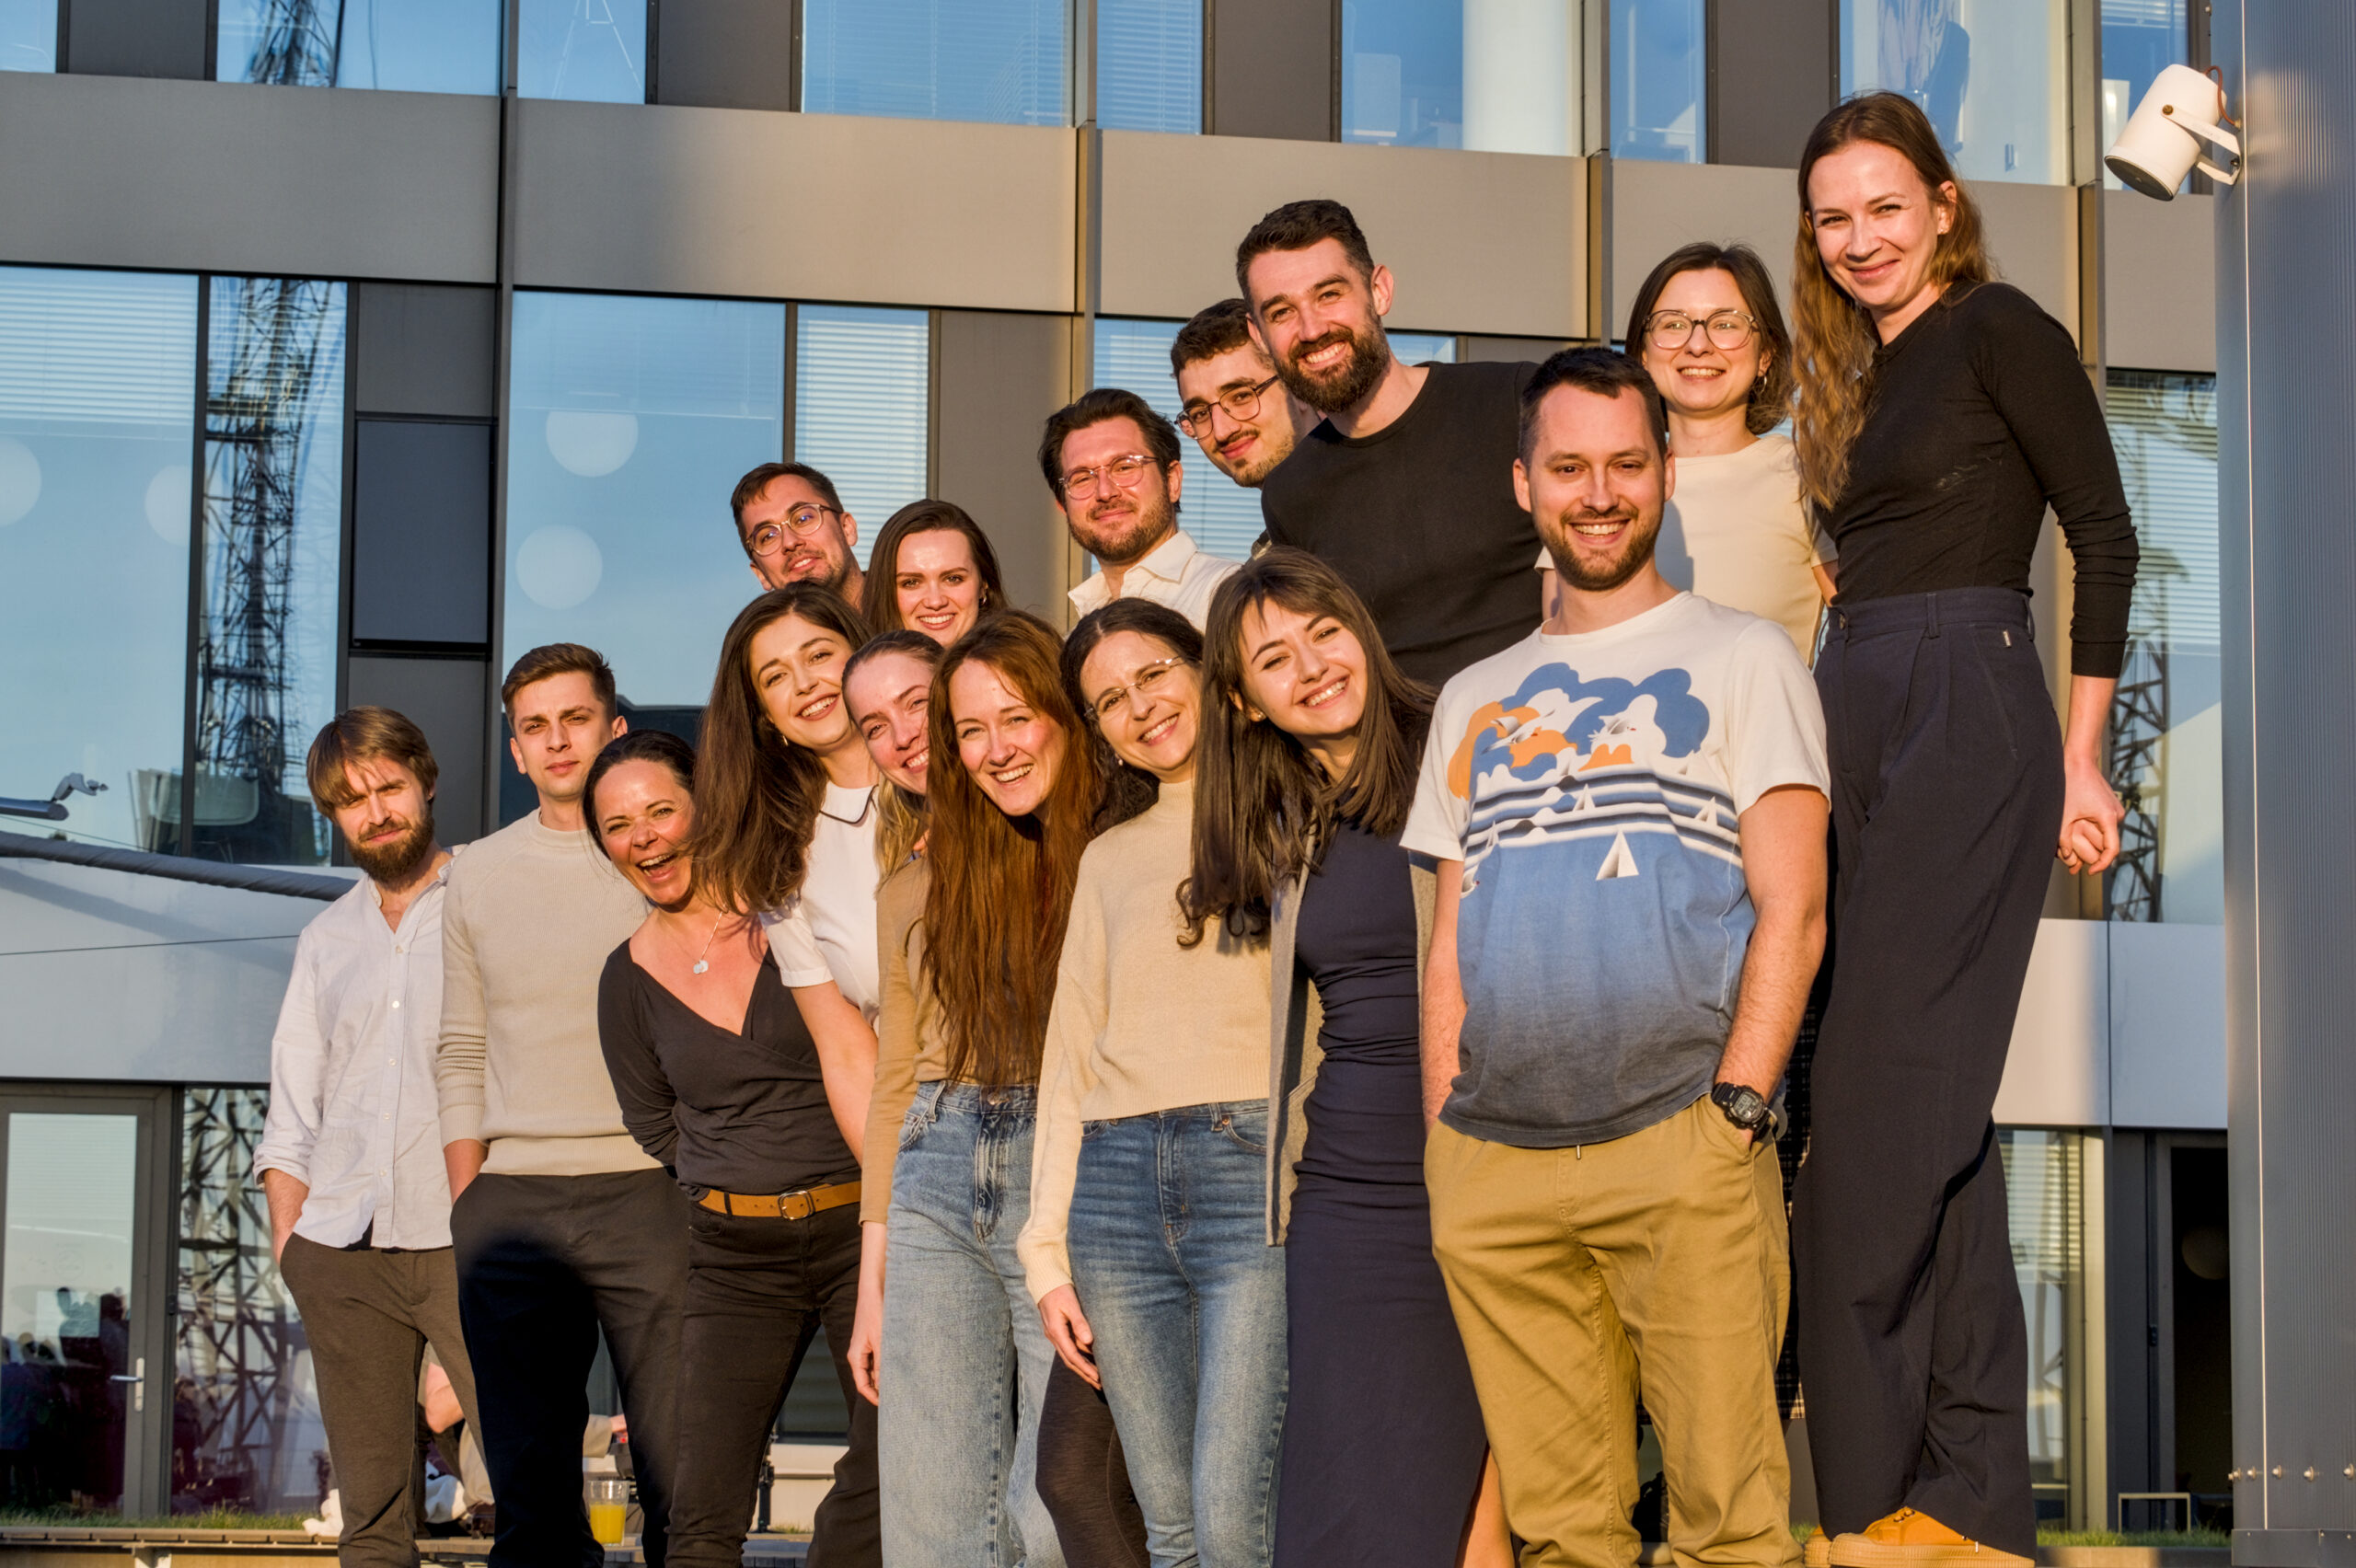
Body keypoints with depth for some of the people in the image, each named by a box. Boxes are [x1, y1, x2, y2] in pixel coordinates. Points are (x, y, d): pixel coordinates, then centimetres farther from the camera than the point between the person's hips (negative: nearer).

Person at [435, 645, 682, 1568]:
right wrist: (466, 1212, 6)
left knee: (683, 1482, -5)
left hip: (649, 1189, -3)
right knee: (529, 1491, 5)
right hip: (513, 1206, 3)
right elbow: (461, 1057, 15)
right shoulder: (477, 877, 14)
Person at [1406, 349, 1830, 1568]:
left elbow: (1792, 910, -1)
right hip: (1489, 1162, 4)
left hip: (1680, 1145, -4)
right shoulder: (1475, 700, 22)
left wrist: (1734, 1110, -11)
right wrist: (1440, 1142, 9)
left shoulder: (1739, 659, 8)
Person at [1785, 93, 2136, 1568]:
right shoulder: (1869, 376, 21)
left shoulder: (1998, 329, -2)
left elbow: (2105, 533, -7)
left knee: (1882, 1100, -11)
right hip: (1858, 724, 8)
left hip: (1966, 715, -8)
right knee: (1933, 1115, 5)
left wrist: (2081, 759, -9)